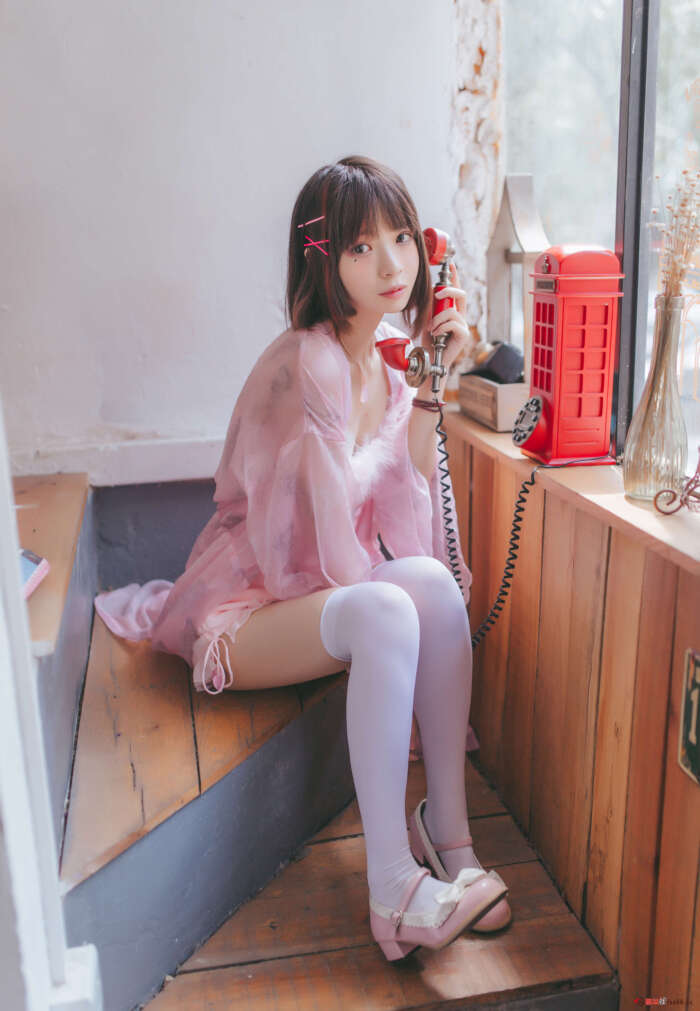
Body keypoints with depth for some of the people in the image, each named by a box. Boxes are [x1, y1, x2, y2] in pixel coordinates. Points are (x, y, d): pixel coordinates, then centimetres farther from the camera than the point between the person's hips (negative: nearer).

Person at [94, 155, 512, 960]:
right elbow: (328, 553, -20)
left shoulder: (389, 369, 7)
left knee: (432, 581, -24)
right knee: (386, 610, -35)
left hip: (336, 590, 7)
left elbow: (410, 533, -1)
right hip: (243, 612, -7)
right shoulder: (306, 363, -21)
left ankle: (447, 831, -18)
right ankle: (391, 886, -29)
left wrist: (428, 397, -6)